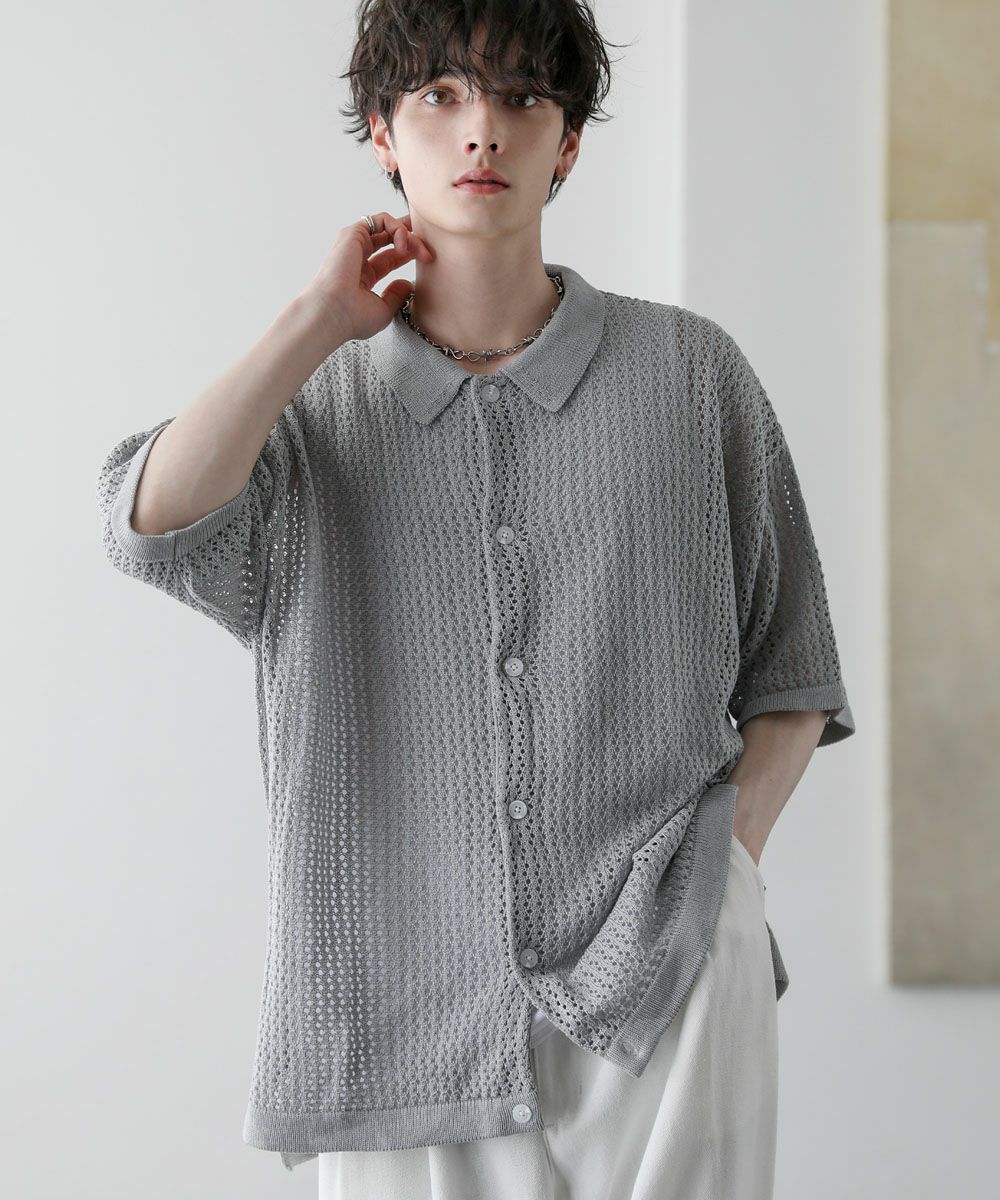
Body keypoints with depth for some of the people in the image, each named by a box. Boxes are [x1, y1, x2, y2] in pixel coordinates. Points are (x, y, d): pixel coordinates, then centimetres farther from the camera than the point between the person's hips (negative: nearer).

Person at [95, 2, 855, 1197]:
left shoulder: (693, 373, 4)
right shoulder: (313, 408, 6)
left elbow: (790, 676, 12)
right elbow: (152, 519, -16)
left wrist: (730, 850, -4)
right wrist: (322, 318, -5)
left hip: (662, 988, 0)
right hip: (404, 1006, 1)